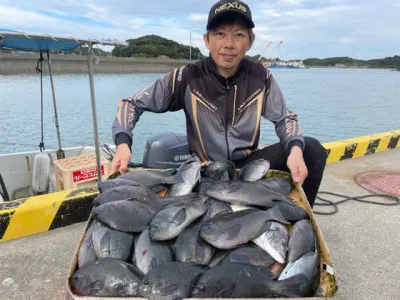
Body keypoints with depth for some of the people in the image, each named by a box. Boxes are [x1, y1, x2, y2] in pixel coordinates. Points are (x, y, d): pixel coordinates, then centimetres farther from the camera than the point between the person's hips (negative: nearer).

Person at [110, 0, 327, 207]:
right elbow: (133, 103, -7)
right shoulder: (187, 78, -14)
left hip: (248, 164, 2)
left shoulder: (260, 77, -7)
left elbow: (284, 118, 3)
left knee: (311, 149, -17)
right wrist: (123, 143, -26)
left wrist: (295, 149, -21)